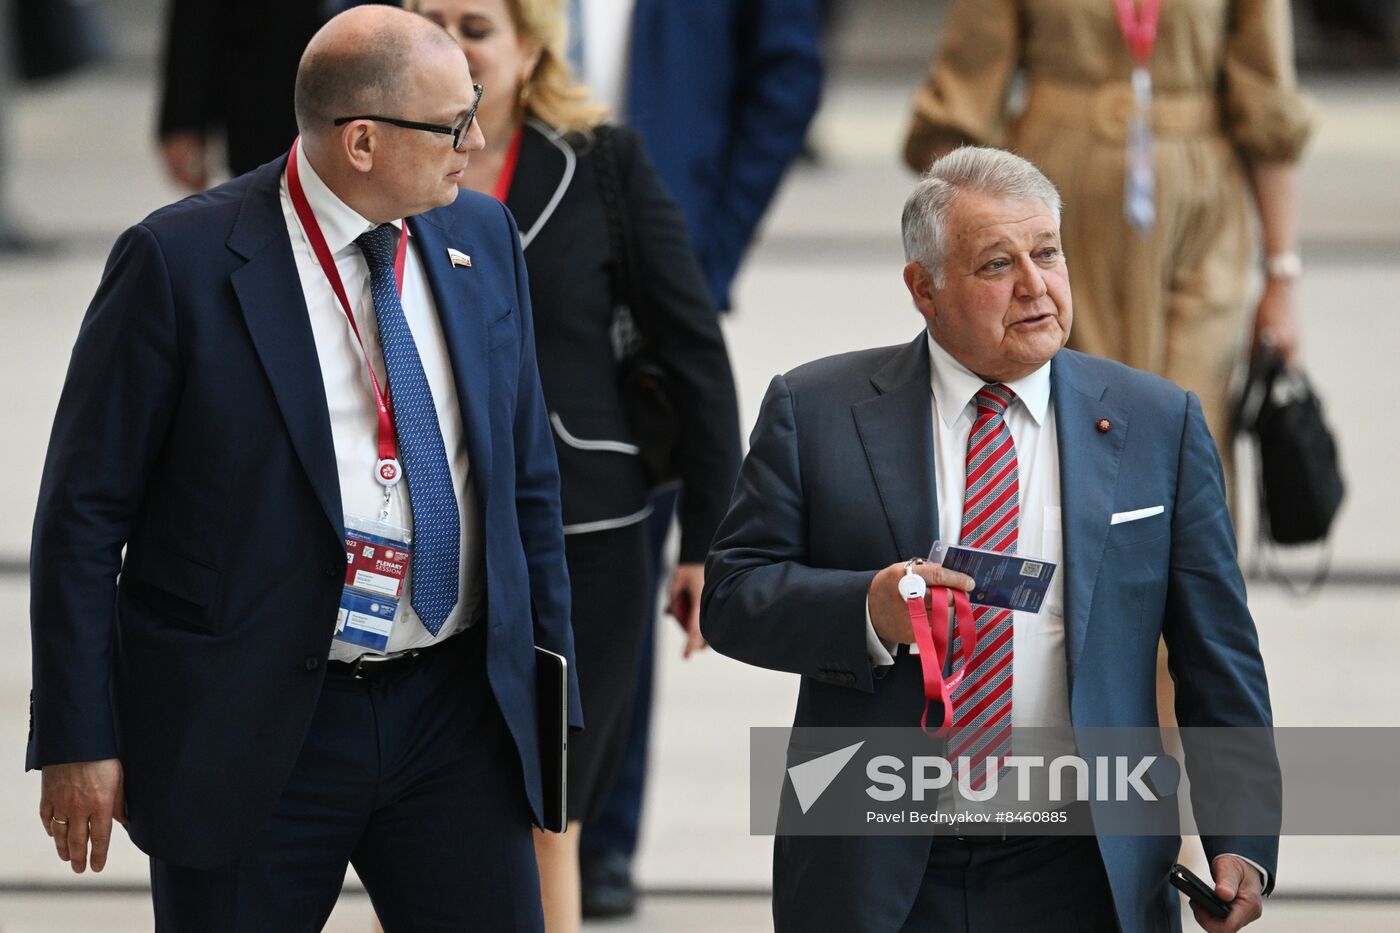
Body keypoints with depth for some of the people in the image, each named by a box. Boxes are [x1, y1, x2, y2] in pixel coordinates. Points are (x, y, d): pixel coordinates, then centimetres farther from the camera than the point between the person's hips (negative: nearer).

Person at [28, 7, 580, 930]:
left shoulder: (483, 239, 6)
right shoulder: (181, 261, -10)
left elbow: (528, 480, 14)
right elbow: (84, 511, -7)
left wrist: (549, 693, 12)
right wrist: (80, 741, -10)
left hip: (453, 715, 4)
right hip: (250, 733, -4)